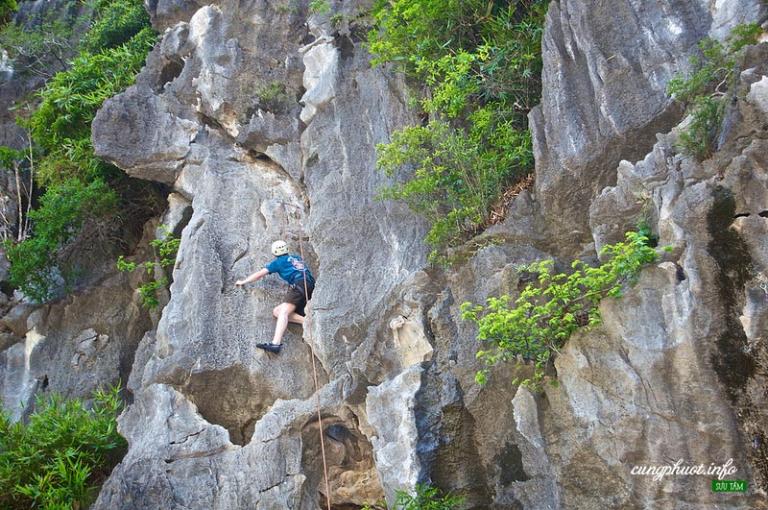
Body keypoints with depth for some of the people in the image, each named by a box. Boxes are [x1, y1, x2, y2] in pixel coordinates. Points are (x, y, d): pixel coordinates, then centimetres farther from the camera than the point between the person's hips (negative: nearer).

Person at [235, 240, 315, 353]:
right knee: (276, 311, 4)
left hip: (299, 285, -7)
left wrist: (243, 282, 27)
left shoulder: (279, 261, 14)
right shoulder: (297, 258, 31)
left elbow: (260, 274, 17)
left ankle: (276, 343, -42)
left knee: (283, 312, -21)